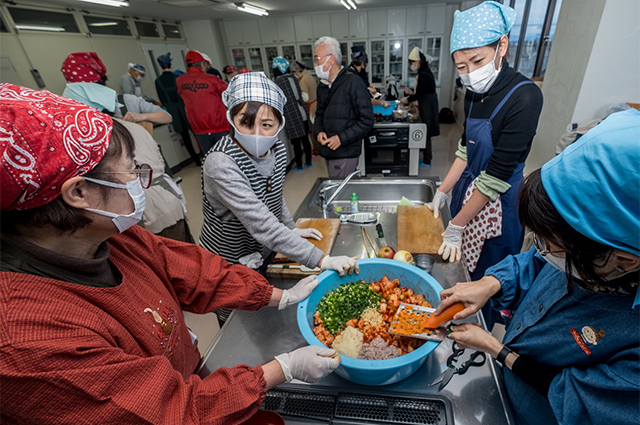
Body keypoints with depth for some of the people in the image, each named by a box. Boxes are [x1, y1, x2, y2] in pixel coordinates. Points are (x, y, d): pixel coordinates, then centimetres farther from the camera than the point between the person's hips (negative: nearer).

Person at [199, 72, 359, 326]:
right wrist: (322, 260, -41)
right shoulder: (220, 164, -33)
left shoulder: (277, 149, -10)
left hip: (263, 257, 6)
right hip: (226, 265, -6)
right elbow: (262, 226, -40)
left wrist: (292, 229, 2)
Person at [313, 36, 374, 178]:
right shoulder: (322, 86, 14)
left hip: (345, 153, -7)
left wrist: (342, 138, -19)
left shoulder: (353, 83, -8)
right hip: (328, 151, 7)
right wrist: (319, 131, 1)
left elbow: (367, 121, -11)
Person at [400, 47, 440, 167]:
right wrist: (411, 92, 11)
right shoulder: (424, 71, 10)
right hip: (426, 105, 10)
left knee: (425, 133, -1)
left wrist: (407, 100, -7)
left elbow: (420, 94, -21)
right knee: (425, 132, 16)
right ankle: (427, 156, 29)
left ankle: (426, 161, 9)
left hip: (427, 106, -10)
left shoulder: (424, 74, -20)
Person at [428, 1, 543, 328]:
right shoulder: (474, 93, 0)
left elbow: (497, 175, -24)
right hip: (467, 191, 7)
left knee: (484, 279, 11)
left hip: (496, 205, -7)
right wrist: (442, 192, 1)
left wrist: (456, 227, -21)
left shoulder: (524, 97, -22)